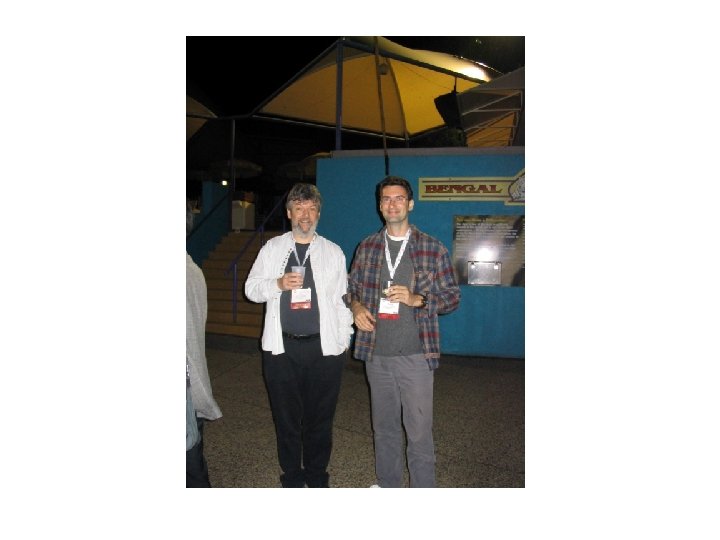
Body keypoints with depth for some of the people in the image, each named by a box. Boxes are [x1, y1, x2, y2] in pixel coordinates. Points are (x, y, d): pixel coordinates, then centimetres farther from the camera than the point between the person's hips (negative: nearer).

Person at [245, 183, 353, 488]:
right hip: (281, 347, 1)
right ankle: (292, 477, 32)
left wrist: (344, 340, 3)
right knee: (286, 417, 12)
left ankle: (317, 476, 31)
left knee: (320, 417, 10)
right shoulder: (272, 248, 7)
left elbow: (341, 299, 7)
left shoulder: (333, 252, 7)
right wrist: (278, 284, -13)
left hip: (324, 348, 0)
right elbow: (251, 288, 7)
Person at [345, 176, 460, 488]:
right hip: (376, 353, 4)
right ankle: (387, 484, 39)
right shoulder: (367, 247, 7)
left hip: (415, 355, -3)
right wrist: (356, 306, -6)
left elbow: (452, 297, -1)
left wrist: (416, 299, -17)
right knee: (384, 427, 19)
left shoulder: (433, 249, -3)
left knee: (419, 432, 4)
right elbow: (351, 287, 16)